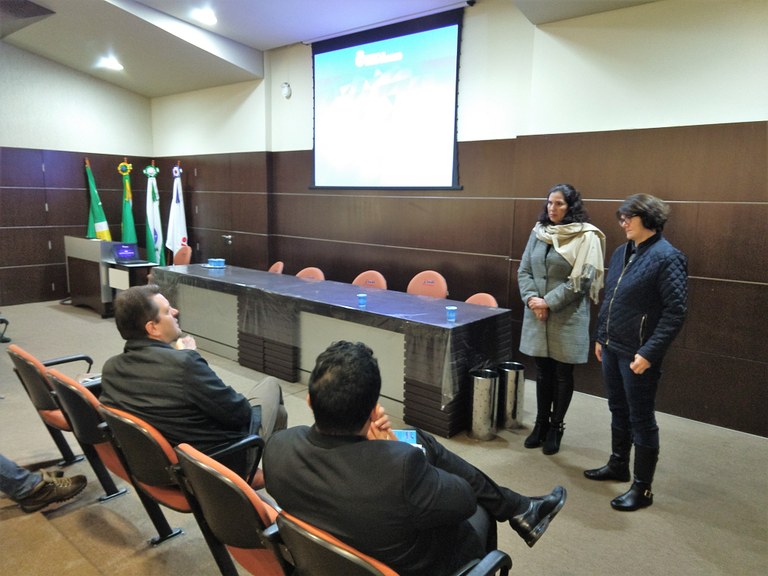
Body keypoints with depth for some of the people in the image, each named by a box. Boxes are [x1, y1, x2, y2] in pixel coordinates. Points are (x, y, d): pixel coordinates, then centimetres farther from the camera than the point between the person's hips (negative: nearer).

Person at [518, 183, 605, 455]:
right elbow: (524, 270, 6)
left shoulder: (586, 237, -9)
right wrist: (531, 299, -10)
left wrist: (549, 302, -15)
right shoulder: (538, 232, 7)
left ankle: (556, 427, 25)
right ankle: (541, 423, 29)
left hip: (568, 316, -4)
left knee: (562, 373, 9)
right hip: (537, 314, 4)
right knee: (542, 371, 14)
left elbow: (582, 280, -14)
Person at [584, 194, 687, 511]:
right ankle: (618, 465, 38)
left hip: (638, 354, -7)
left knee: (641, 418, 4)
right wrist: (601, 337, 16)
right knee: (618, 410, 20)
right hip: (612, 348, 7)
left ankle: (642, 488, 17)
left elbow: (676, 311, -17)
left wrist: (649, 353, -20)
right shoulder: (621, 252, 9)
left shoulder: (667, 257, -14)